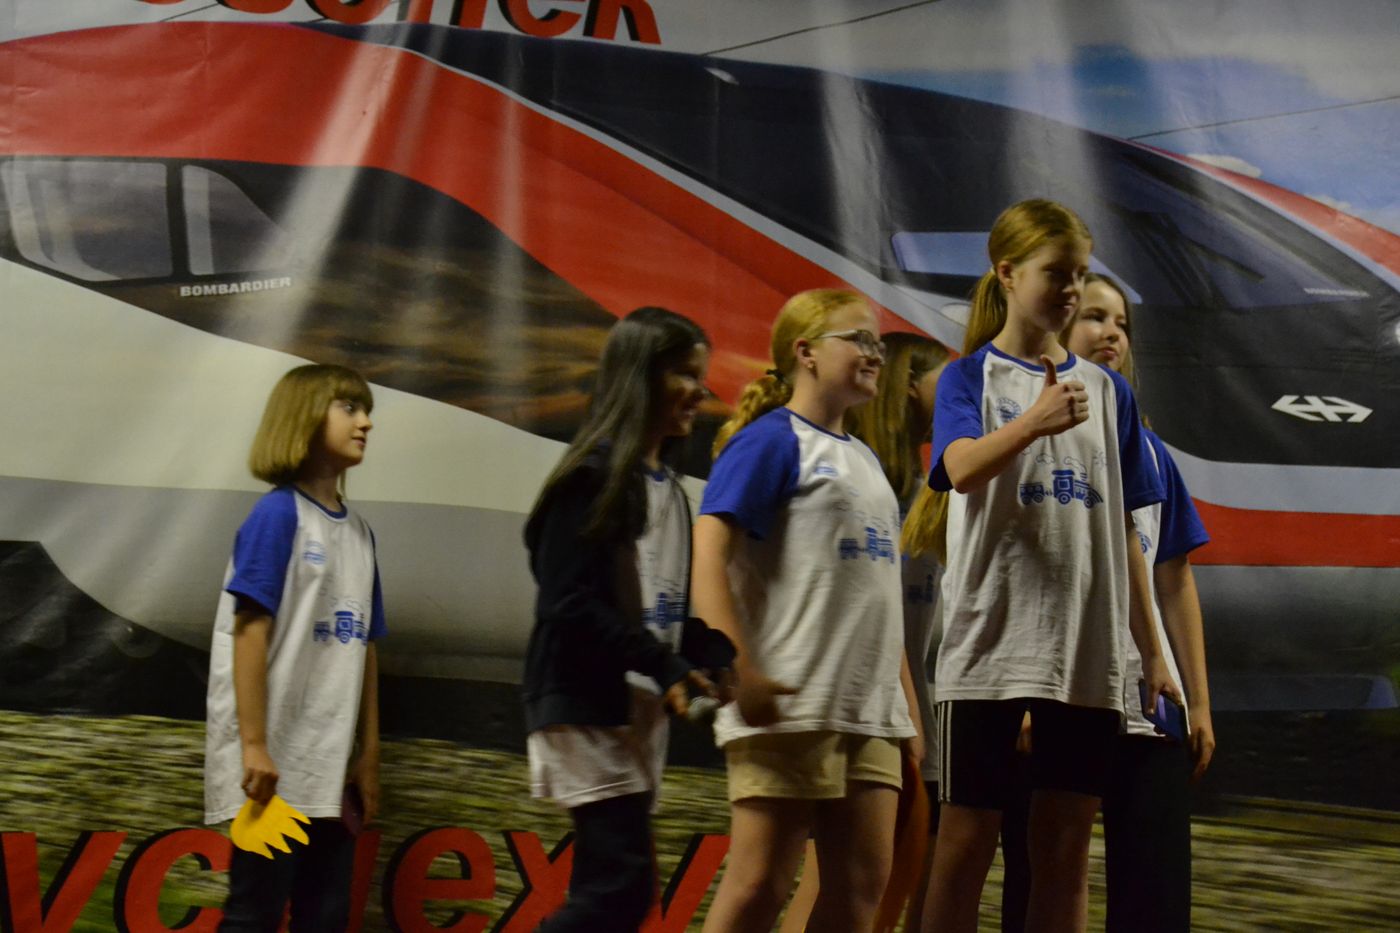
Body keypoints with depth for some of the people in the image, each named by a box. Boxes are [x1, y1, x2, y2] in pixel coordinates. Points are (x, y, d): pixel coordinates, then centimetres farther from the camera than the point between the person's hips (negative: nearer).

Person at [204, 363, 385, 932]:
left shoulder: (359, 532, 12)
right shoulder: (279, 513, -8)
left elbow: (363, 647, 13)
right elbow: (250, 631, -13)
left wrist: (368, 755, 12)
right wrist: (254, 746, -17)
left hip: (331, 766, 7)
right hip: (276, 763, -7)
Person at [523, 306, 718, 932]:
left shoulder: (669, 486, 17)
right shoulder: (595, 475, -10)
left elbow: (670, 602, 14)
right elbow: (571, 605, -17)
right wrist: (666, 667, -19)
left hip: (641, 710, 8)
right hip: (588, 704, -8)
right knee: (622, 881, -15)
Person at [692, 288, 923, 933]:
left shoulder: (864, 461, 20)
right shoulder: (772, 439, -4)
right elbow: (709, 549, -14)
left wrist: (907, 707, 19)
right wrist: (739, 671, -24)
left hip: (868, 710, 8)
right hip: (788, 705, -8)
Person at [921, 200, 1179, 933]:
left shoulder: (1106, 391, 13)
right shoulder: (970, 377, 1)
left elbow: (1122, 531, 15)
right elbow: (962, 468, -20)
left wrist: (1150, 649, 11)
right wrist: (1033, 423, -39)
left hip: (1086, 653, 4)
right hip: (990, 644, -4)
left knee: (1066, 851, 5)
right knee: (966, 842, 0)